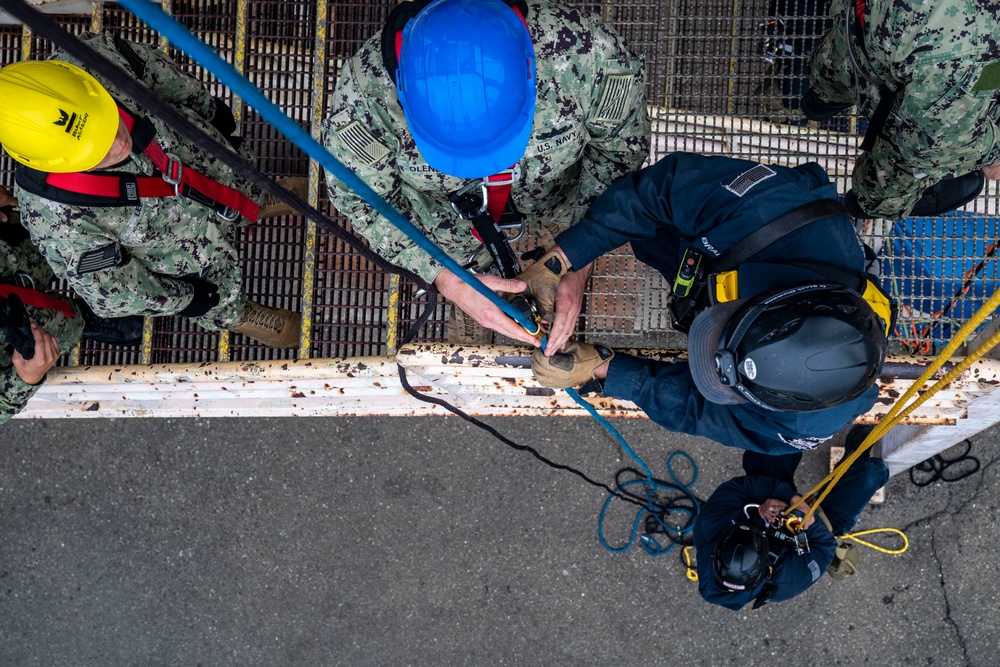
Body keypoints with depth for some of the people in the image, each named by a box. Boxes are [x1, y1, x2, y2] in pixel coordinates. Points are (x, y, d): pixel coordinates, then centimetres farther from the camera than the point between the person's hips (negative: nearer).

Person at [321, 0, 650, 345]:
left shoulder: (585, 51, -42)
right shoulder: (365, 88, -42)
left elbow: (621, 146, -21)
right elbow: (360, 196, -23)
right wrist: (445, 278, -35)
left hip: (557, 189, 1)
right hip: (446, 208, 0)